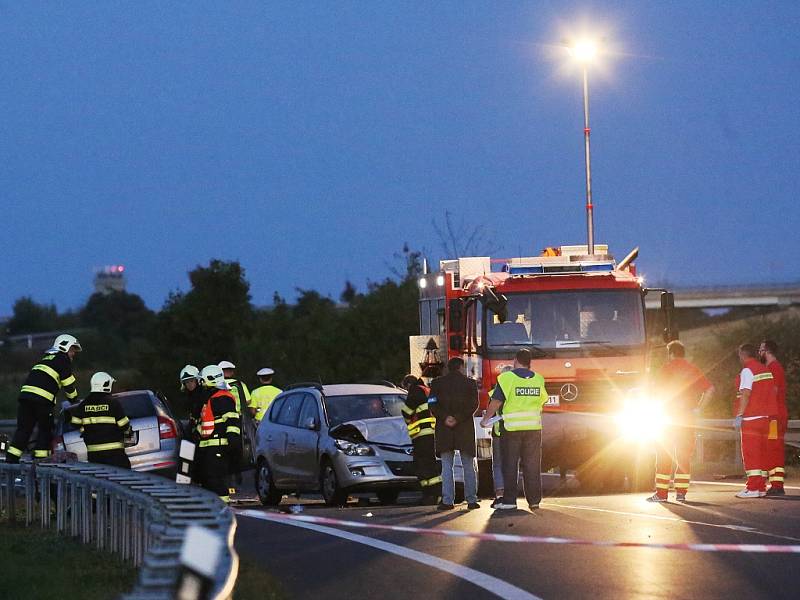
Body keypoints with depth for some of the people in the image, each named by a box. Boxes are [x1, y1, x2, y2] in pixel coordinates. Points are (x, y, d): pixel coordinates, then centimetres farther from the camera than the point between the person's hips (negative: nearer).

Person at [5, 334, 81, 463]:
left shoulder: (46, 359, 29)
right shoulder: (62, 359, 5)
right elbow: (68, 384, 2)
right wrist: (74, 399, 18)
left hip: (25, 393, 7)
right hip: (42, 398, -7)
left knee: (23, 428, 8)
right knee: (45, 429, 4)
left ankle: (11, 458, 1)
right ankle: (40, 457, 0)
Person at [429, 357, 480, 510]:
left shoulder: (437, 383, 4)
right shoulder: (470, 383, 2)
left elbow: (432, 404, -5)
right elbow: (473, 405, -8)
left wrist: (445, 418, -11)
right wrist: (458, 418, -12)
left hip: (444, 429, 0)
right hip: (465, 429, 0)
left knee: (446, 467, 2)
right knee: (469, 466, 7)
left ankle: (448, 500, -5)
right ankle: (471, 500, 4)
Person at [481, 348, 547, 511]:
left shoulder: (507, 378, -8)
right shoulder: (539, 379, 6)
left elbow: (496, 402, -9)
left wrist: (485, 419, 4)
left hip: (512, 427, -3)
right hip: (534, 427, 3)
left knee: (510, 465, 2)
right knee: (532, 465, 8)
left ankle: (509, 500, -1)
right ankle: (534, 500, 8)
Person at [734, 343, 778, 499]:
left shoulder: (747, 371, -11)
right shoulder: (765, 370, 15)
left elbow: (745, 394, -18)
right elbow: (774, 391, 18)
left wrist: (739, 415, -18)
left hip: (751, 417, -8)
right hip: (766, 416, 8)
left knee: (750, 452, -8)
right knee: (762, 451, 11)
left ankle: (753, 488, -13)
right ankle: (761, 487, 11)